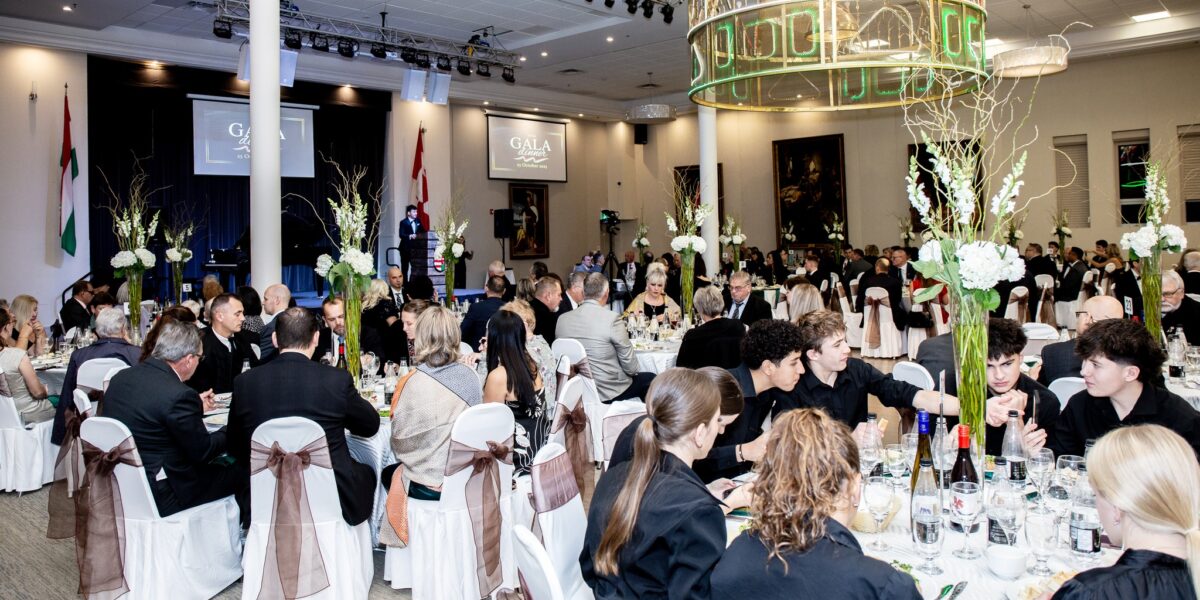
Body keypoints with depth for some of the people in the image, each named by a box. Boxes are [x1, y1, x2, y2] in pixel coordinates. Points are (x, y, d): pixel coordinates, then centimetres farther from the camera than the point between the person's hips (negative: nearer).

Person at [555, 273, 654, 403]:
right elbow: (631, 367, -12)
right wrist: (632, 371, 9)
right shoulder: (612, 319, -19)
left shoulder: (562, 319, -3)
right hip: (608, 391, -6)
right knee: (651, 378, 18)